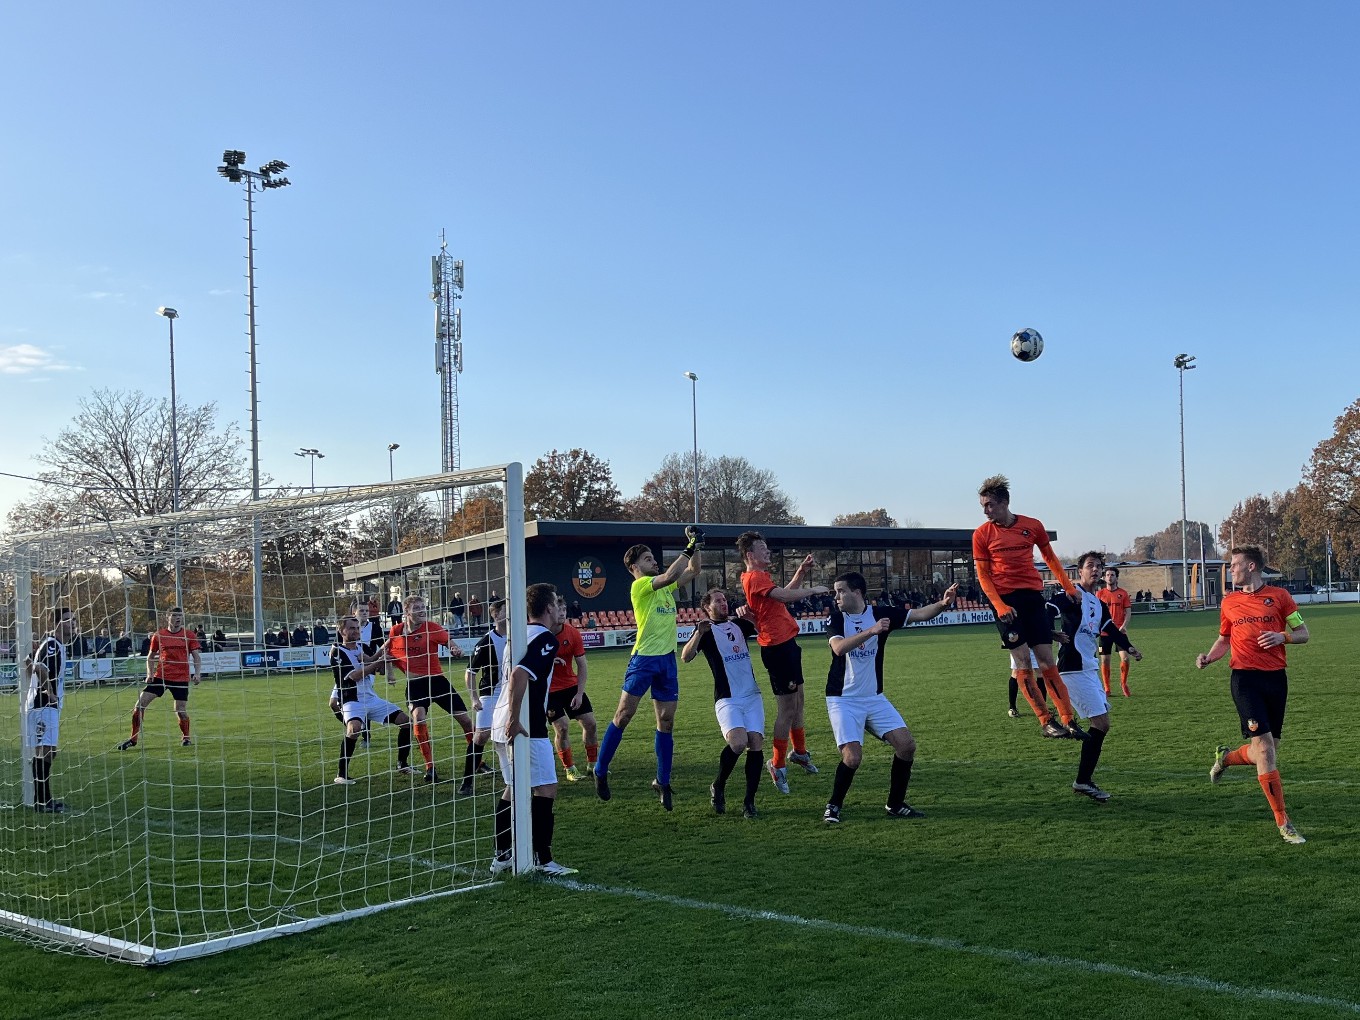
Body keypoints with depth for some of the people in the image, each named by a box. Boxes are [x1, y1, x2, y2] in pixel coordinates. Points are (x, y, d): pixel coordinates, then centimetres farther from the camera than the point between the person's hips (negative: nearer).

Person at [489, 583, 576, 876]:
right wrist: (514, 720, -24)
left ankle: (502, 855, 21)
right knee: (545, 789, -3)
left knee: (514, 789, 17)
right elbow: (519, 675, -27)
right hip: (526, 728, -9)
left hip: (503, 726, 9)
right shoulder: (546, 639, -12)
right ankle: (542, 859, -2)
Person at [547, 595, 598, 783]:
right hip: (548, 689, -4)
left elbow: (581, 665, -4)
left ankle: (593, 764, 21)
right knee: (562, 727, -12)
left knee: (590, 723, 2)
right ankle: (570, 769, 6)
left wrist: (579, 693, -11)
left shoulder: (573, 633, -9)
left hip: (571, 685, 4)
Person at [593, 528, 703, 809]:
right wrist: (689, 549, -18)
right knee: (623, 715, -4)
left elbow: (693, 571, 19)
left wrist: (695, 547, 4)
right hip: (643, 658, -6)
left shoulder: (665, 585, 14)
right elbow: (669, 576, -23)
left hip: (667, 660, 7)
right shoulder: (639, 585, -8)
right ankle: (600, 772, 10)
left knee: (666, 722, 6)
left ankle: (662, 782, 15)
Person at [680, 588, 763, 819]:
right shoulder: (706, 630, 2)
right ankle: (718, 787, 2)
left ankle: (749, 802, 1)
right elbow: (685, 657, -12)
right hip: (727, 699, -5)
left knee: (756, 743, -9)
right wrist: (699, 633, -27)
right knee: (738, 742, -24)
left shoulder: (739, 623, 16)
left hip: (752, 696, 5)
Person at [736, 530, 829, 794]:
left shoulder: (760, 577, 17)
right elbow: (785, 596, -25)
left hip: (786, 644, 11)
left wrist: (801, 572, 16)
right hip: (778, 646, -11)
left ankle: (799, 752, 36)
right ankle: (778, 765, 3)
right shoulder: (754, 578, -16)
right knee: (787, 708, -6)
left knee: (797, 701, 21)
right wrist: (813, 590, -11)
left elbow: (785, 594, 26)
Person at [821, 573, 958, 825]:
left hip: (874, 698, 4)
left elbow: (919, 614, -9)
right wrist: (872, 630, -35)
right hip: (843, 700, -4)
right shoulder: (836, 618, -7)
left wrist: (942, 604, -28)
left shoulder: (880, 613, -1)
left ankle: (895, 805, 12)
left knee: (907, 744, -6)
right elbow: (839, 647, -26)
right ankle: (833, 807, 5)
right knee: (853, 756, -18)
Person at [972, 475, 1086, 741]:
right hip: (1006, 601, -1)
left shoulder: (1032, 526, 4)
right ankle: (1046, 721, 3)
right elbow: (983, 575, 0)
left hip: (1033, 596, 2)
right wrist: (999, 605, -12)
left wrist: (1068, 587, 15)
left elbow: (1050, 557, 18)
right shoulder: (982, 534, -1)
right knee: (1022, 662, -4)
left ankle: (1068, 720, 6)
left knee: (1047, 661, 1)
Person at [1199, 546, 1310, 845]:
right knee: (1264, 747, -12)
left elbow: (1303, 634, 6)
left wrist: (1282, 636, -13)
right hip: (1244, 677, -1)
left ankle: (1227, 757, 38)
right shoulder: (1229, 602, 10)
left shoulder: (1279, 596, 4)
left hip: (1275, 677, 1)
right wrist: (1208, 657, 2)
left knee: (1269, 750, 6)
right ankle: (1283, 823, -6)